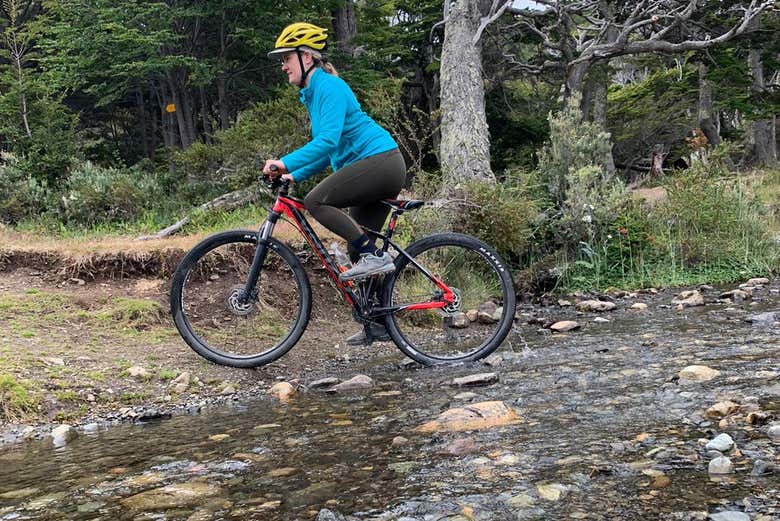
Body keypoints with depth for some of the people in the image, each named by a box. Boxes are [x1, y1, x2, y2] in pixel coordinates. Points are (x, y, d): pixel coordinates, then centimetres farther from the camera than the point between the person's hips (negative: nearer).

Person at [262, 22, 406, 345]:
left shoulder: (329, 86, -11)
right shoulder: (313, 93, 19)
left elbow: (328, 140, -25)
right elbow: (327, 149, 23)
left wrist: (286, 163, -29)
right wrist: (294, 176, 12)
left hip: (380, 160, -10)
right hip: (380, 170, 10)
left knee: (316, 201, -20)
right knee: (357, 251, 10)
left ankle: (374, 255, -15)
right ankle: (379, 325, 16)